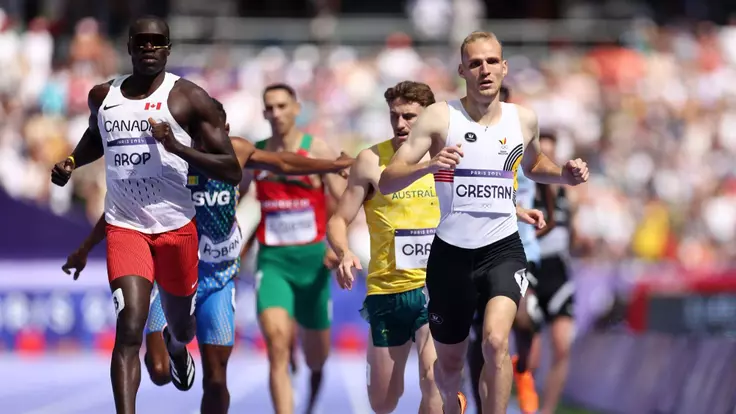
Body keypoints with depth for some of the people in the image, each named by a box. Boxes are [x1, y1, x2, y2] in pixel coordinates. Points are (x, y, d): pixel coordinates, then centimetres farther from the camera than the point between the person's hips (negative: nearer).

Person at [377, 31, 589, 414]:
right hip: (451, 252, 0)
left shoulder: (524, 120, 2)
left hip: (503, 249, 0)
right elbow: (386, 182, -12)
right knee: (449, 362, 15)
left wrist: (565, 175, 5)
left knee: (496, 342, -26)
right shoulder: (439, 117, -8)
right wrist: (428, 166, -31)